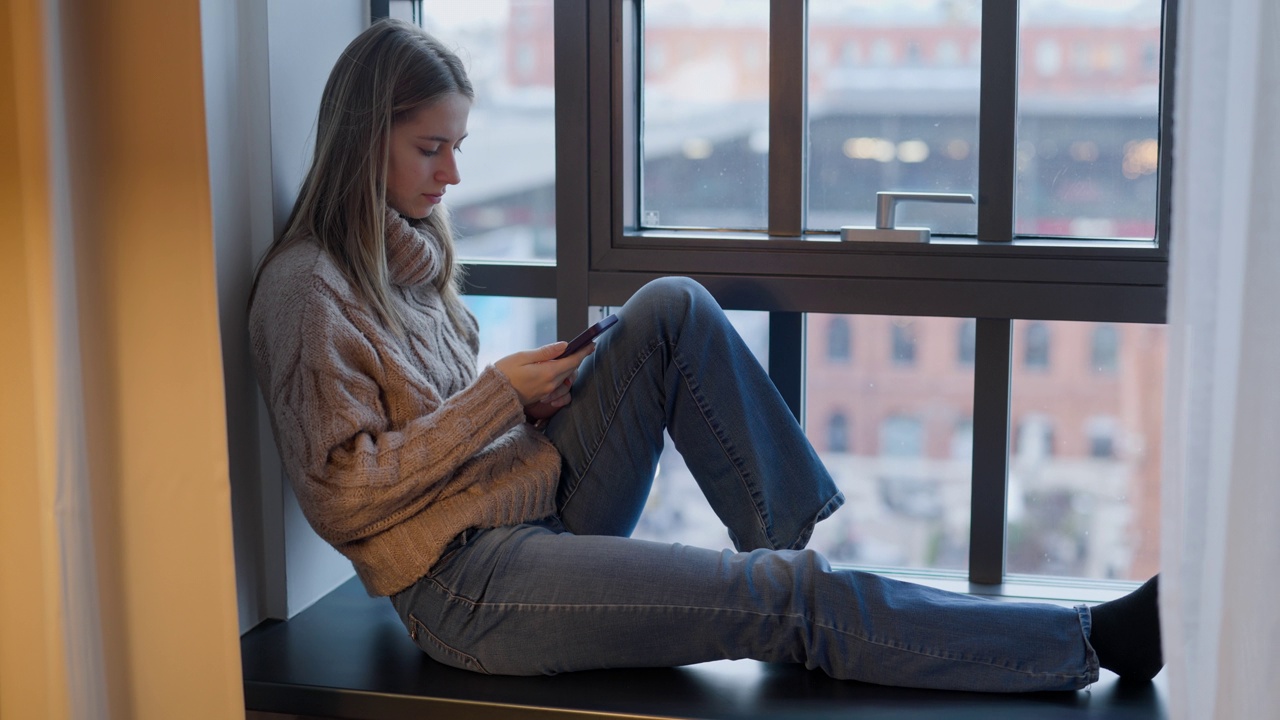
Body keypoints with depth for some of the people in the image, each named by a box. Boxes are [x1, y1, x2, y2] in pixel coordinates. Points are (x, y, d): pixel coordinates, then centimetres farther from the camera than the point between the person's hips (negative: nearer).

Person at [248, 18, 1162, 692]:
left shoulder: (409, 243, 12)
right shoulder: (307, 288, -14)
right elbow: (344, 495, -18)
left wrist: (530, 388, 0)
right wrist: (497, 395, -16)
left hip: (543, 510, 8)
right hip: (468, 586, -8)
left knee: (672, 309, -7)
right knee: (786, 600, -18)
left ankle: (792, 539, -8)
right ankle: (1093, 641, -13)